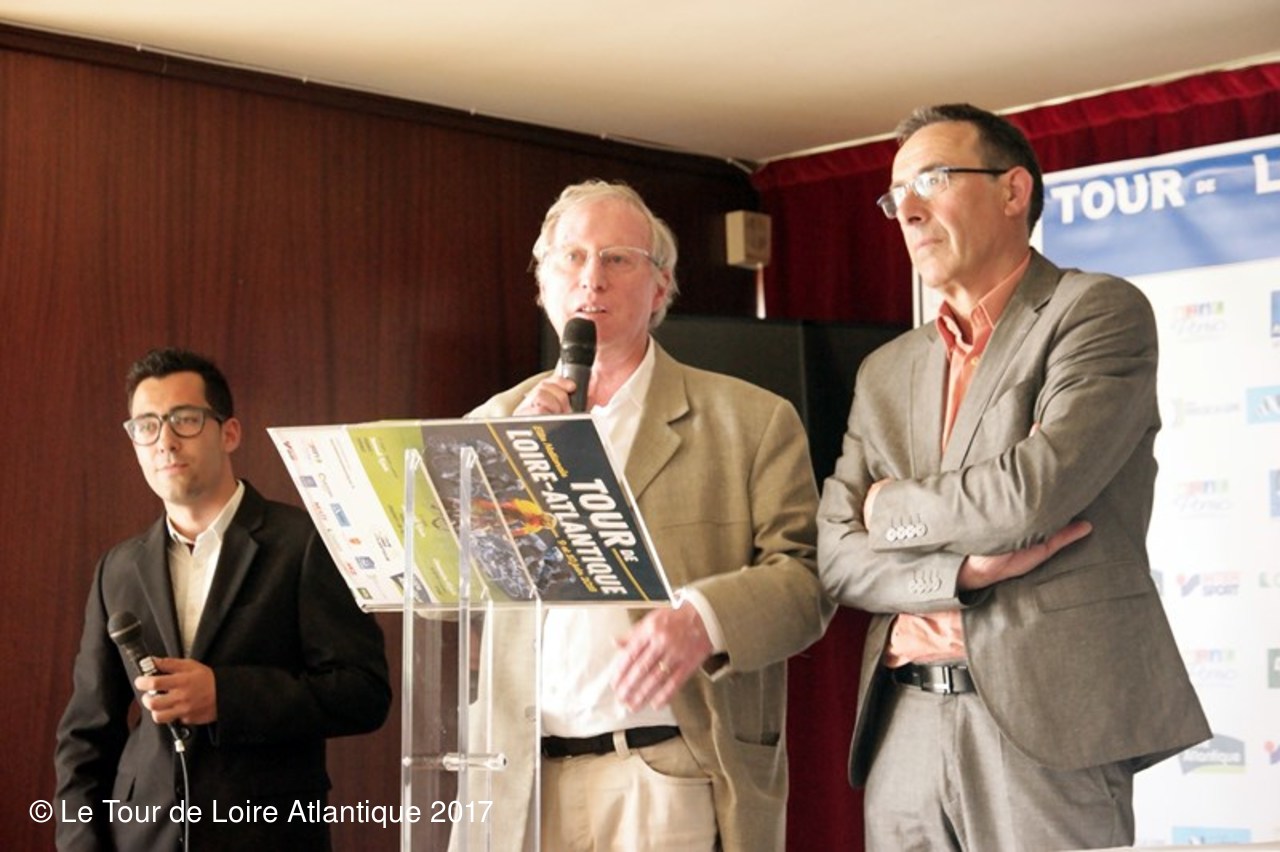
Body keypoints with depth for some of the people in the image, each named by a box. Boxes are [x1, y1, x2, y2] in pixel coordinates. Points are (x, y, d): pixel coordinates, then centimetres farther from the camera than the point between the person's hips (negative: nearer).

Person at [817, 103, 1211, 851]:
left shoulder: (1101, 312, -3)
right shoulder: (886, 373, 15)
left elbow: (1034, 490, -16)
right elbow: (836, 551, 8)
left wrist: (892, 506, 0)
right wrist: (959, 573, -10)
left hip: (1049, 729, -5)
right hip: (906, 733, 5)